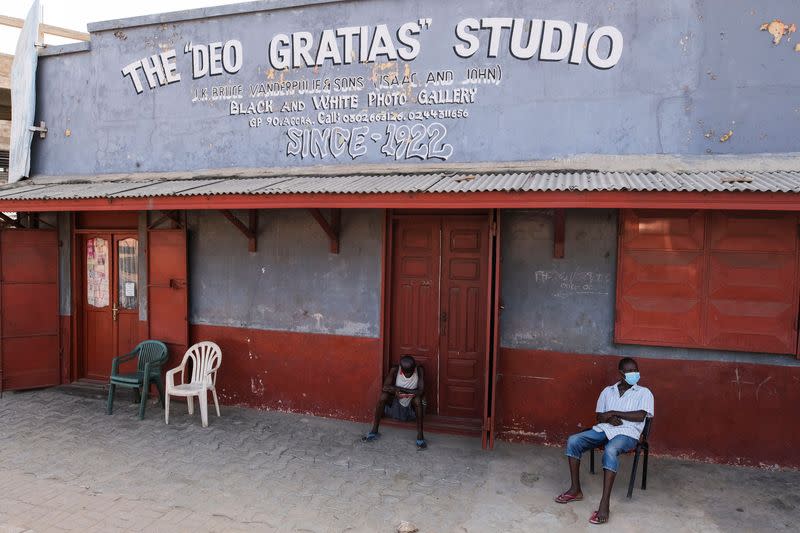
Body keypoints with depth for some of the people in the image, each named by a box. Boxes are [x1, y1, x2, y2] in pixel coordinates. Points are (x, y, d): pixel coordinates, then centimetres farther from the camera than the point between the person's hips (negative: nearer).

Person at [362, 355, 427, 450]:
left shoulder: (419, 371, -15)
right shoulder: (394, 371, -12)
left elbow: (421, 392, -25)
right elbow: (385, 387, -23)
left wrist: (400, 390, -26)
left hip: (412, 410, -2)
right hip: (396, 407, 2)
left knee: (418, 399, -33)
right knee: (384, 395, -25)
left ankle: (420, 436, -28)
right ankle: (374, 431, -14)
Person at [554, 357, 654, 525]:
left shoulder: (644, 392, 7)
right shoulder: (607, 391, 17)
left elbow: (640, 416, -8)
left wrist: (613, 412, -7)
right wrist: (609, 418, -9)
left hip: (627, 433, -4)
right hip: (604, 429, 5)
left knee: (610, 451, -39)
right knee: (573, 441, -20)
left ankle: (604, 504, -38)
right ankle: (575, 490, -8)